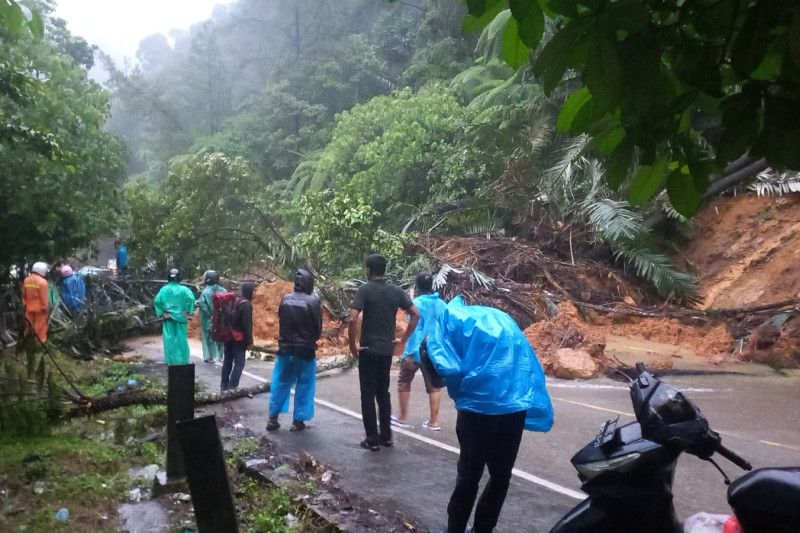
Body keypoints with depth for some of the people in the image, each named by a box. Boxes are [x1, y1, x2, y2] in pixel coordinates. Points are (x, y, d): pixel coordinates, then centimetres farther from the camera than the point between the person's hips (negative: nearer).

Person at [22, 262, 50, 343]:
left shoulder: (26, 280, 4)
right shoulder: (42, 282, -19)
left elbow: (23, 295, 10)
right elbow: (44, 298, -18)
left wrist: (24, 304, 18)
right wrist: (46, 308, -11)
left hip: (29, 307, 6)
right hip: (39, 308, -6)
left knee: (29, 326, 17)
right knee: (40, 327, 3)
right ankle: (41, 342, 10)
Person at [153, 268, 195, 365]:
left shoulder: (164, 289, -2)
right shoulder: (183, 289, -4)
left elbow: (157, 301, -11)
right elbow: (191, 298, -18)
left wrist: (161, 313, -3)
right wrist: (188, 311, -8)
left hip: (168, 318, 0)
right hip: (180, 317, 0)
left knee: (169, 339, 6)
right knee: (181, 339, 7)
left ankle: (171, 360, 7)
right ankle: (182, 360, 10)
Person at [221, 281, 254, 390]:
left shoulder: (236, 302, 11)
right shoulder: (247, 305, -16)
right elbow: (247, 324, -19)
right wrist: (249, 341, -16)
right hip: (239, 339, -9)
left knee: (228, 361, 15)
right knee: (239, 363, -3)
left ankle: (224, 386, 23)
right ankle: (232, 387, -7)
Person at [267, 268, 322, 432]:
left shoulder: (285, 299, -2)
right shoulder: (313, 301, -14)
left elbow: (280, 322, 5)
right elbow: (318, 328, -7)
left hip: (285, 349, 4)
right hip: (305, 351, -4)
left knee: (280, 384, 15)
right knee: (303, 387, 9)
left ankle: (273, 419, 20)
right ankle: (298, 421, 13)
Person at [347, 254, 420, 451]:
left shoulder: (365, 289, -10)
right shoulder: (396, 291, 4)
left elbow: (352, 319, -21)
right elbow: (416, 314, 3)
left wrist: (352, 344, -9)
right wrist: (403, 339, 9)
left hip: (368, 349, -5)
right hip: (388, 349, 5)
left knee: (368, 394, 4)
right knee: (383, 392, 17)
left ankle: (372, 439, 7)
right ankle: (386, 435, 21)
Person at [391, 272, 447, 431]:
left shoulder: (417, 303, -14)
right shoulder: (441, 304, 2)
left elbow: (415, 328, -18)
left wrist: (411, 353, -17)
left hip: (416, 351, -4)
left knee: (404, 382, 14)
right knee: (434, 386, 13)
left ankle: (403, 418, 22)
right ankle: (433, 421, 15)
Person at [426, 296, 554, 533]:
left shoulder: (453, 318, 5)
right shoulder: (502, 318, 21)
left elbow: (450, 369, -9)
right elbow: (529, 366, 18)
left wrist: (433, 343, 8)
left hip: (479, 408, -4)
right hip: (516, 408, 5)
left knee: (469, 476, 13)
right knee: (501, 475, 19)